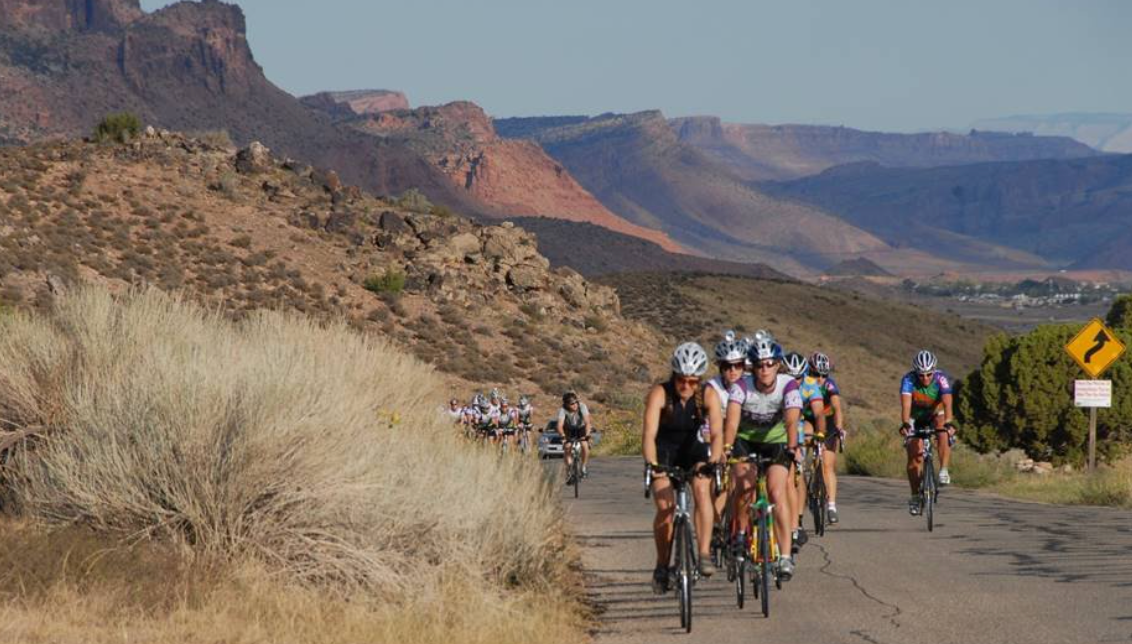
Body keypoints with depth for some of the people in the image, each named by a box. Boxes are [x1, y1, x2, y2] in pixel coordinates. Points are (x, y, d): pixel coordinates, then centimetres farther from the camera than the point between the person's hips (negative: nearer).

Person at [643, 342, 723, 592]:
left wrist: (713, 461, -48)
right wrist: (652, 464, -51)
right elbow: (649, 433, -35)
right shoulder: (660, 393, -25)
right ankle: (662, 566, 1)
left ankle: (705, 554, -26)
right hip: (664, 452, -1)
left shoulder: (707, 395, -20)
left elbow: (717, 433, -30)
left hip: (693, 450, 1)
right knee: (665, 508, -17)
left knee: (702, 488, -28)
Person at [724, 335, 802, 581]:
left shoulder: (788, 386, -23)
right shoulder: (742, 386, -23)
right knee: (744, 482, -25)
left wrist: (792, 448, -53)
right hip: (745, 440, 0)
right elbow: (732, 421, -35)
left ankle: (785, 556, -18)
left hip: (776, 442, 0)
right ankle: (741, 532, 0)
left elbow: (792, 421, -36)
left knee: (777, 492, -17)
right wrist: (726, 447, -52)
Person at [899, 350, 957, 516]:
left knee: (943, 433, -33)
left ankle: (944, 471, -29)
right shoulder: (908, 379, -29)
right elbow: (906, 404, -41)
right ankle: (915, 496, 1)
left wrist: (949, 423, -57)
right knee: (915, 455, -10)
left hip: (935, 414, 0)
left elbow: (947, 403, -41)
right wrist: (905, 424, -57)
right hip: (915, 417, 0)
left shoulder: (941, 379, -29)